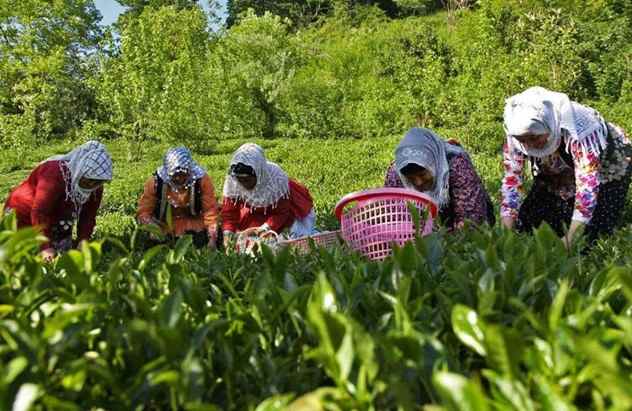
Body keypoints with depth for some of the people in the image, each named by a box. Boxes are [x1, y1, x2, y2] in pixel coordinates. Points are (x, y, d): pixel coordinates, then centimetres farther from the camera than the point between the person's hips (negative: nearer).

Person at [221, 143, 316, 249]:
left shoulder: (276, 179, -36)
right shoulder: (232, 181, -27)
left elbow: (282, 213, -27)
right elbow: (229, 211, -19)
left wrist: (264, 229, -39)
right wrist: (228, 233, -35)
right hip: (258, 211, 4)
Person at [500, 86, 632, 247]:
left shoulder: (578, 129, -39)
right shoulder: (517, 135, -26)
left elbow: (588, 185, -40)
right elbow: (511, 180, -21)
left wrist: (569, 241, -44)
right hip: (558, 176, 4)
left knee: (590, 237, -13)